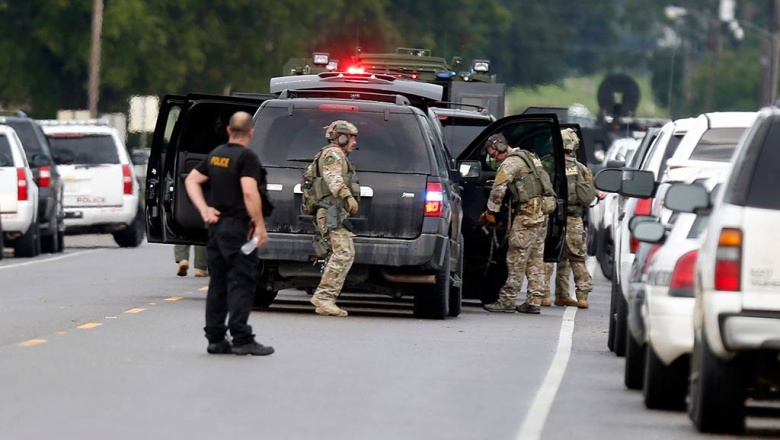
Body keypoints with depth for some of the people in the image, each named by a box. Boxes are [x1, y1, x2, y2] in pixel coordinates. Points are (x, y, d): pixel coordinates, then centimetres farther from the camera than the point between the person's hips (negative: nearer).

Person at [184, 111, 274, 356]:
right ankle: (242, 339, -10)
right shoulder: (246, 157, -13)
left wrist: (204, 210, 9)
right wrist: (260, 225, -17)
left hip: (217, 225, 8)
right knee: (241, 283, -6)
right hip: (237, 228, -8)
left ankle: (215, 338, 12)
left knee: (218, 284, 11)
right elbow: (249, 193, -22)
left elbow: (191, 181, 16)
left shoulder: (215, 155, 11)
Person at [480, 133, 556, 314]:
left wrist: (490, 213, -2)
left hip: (527, 212, -9)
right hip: (542, 211, 9)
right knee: (536, 259, 9)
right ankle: (533, 302, 8)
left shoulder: (511, 162, -8)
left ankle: (507, 300, -7)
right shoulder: (530, 157, 21)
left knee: (517, 258, -7)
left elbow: (498, 190, -13)